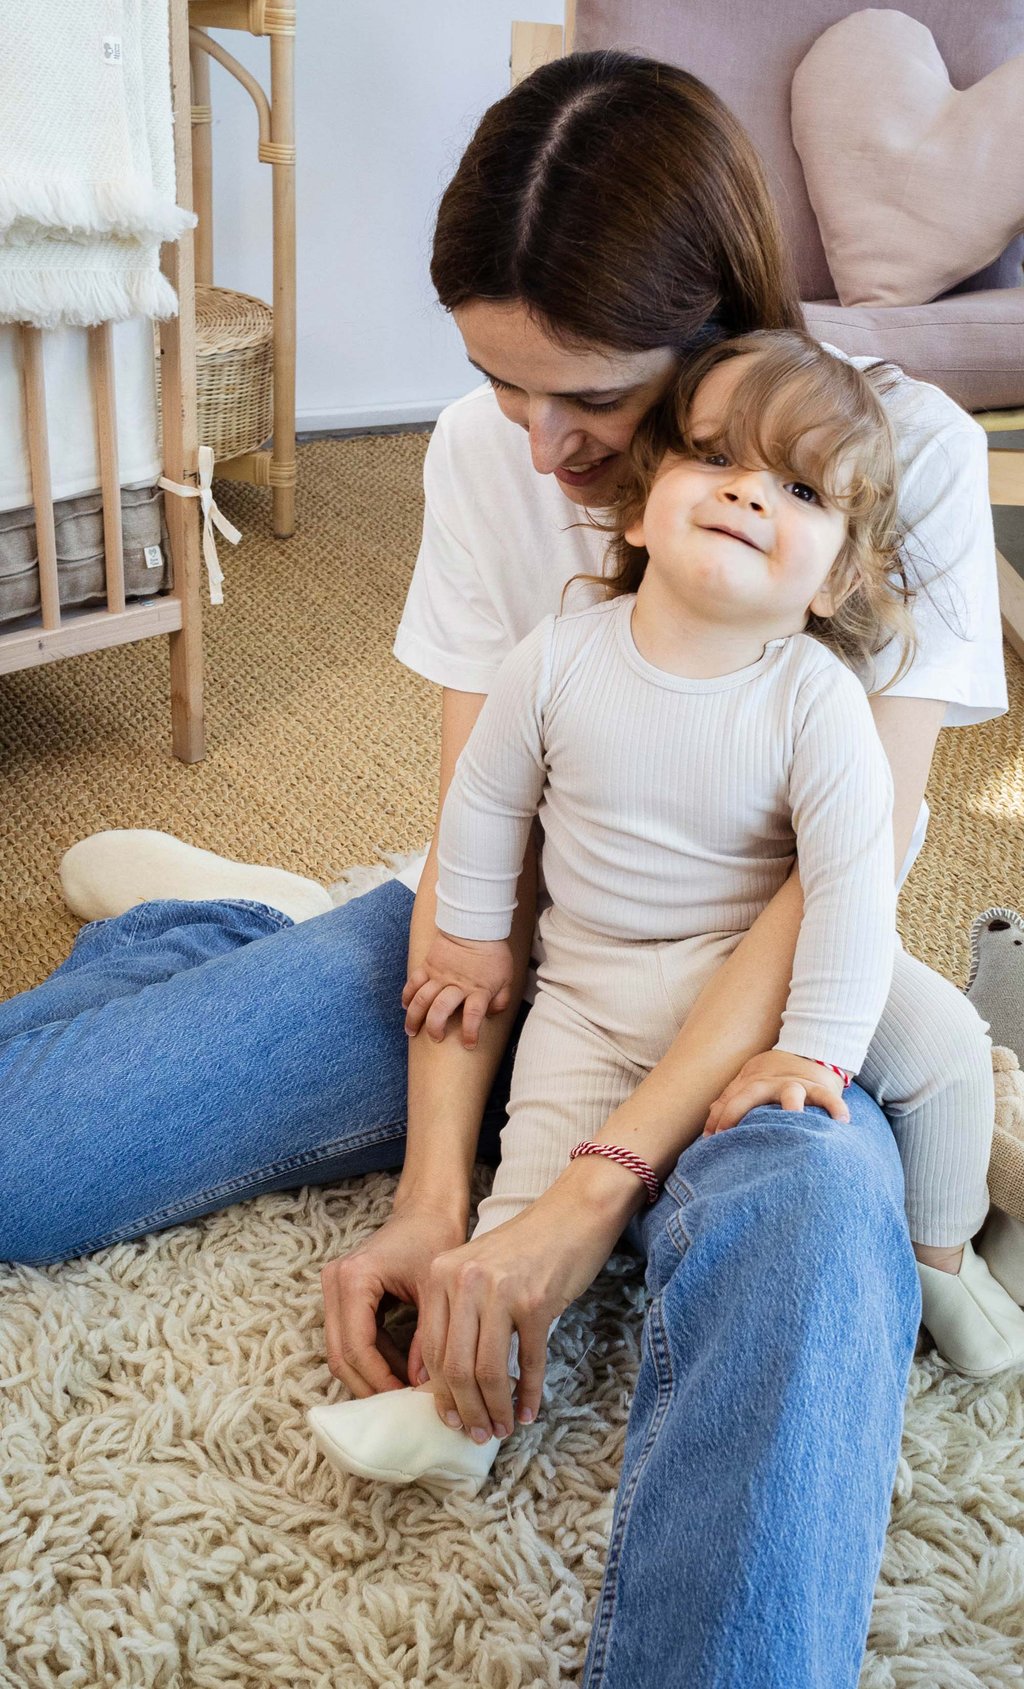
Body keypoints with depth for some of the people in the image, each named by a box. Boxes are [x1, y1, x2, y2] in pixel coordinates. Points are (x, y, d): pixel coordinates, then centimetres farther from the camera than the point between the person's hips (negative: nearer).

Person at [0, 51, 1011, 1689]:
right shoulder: (484, 453, -6)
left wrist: (589, 1193, -28)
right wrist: (434, 1194, -18)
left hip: (755, 980, -3)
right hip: (517, 939, 4)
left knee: (808, 1227, -43)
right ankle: (222, 924, 21)